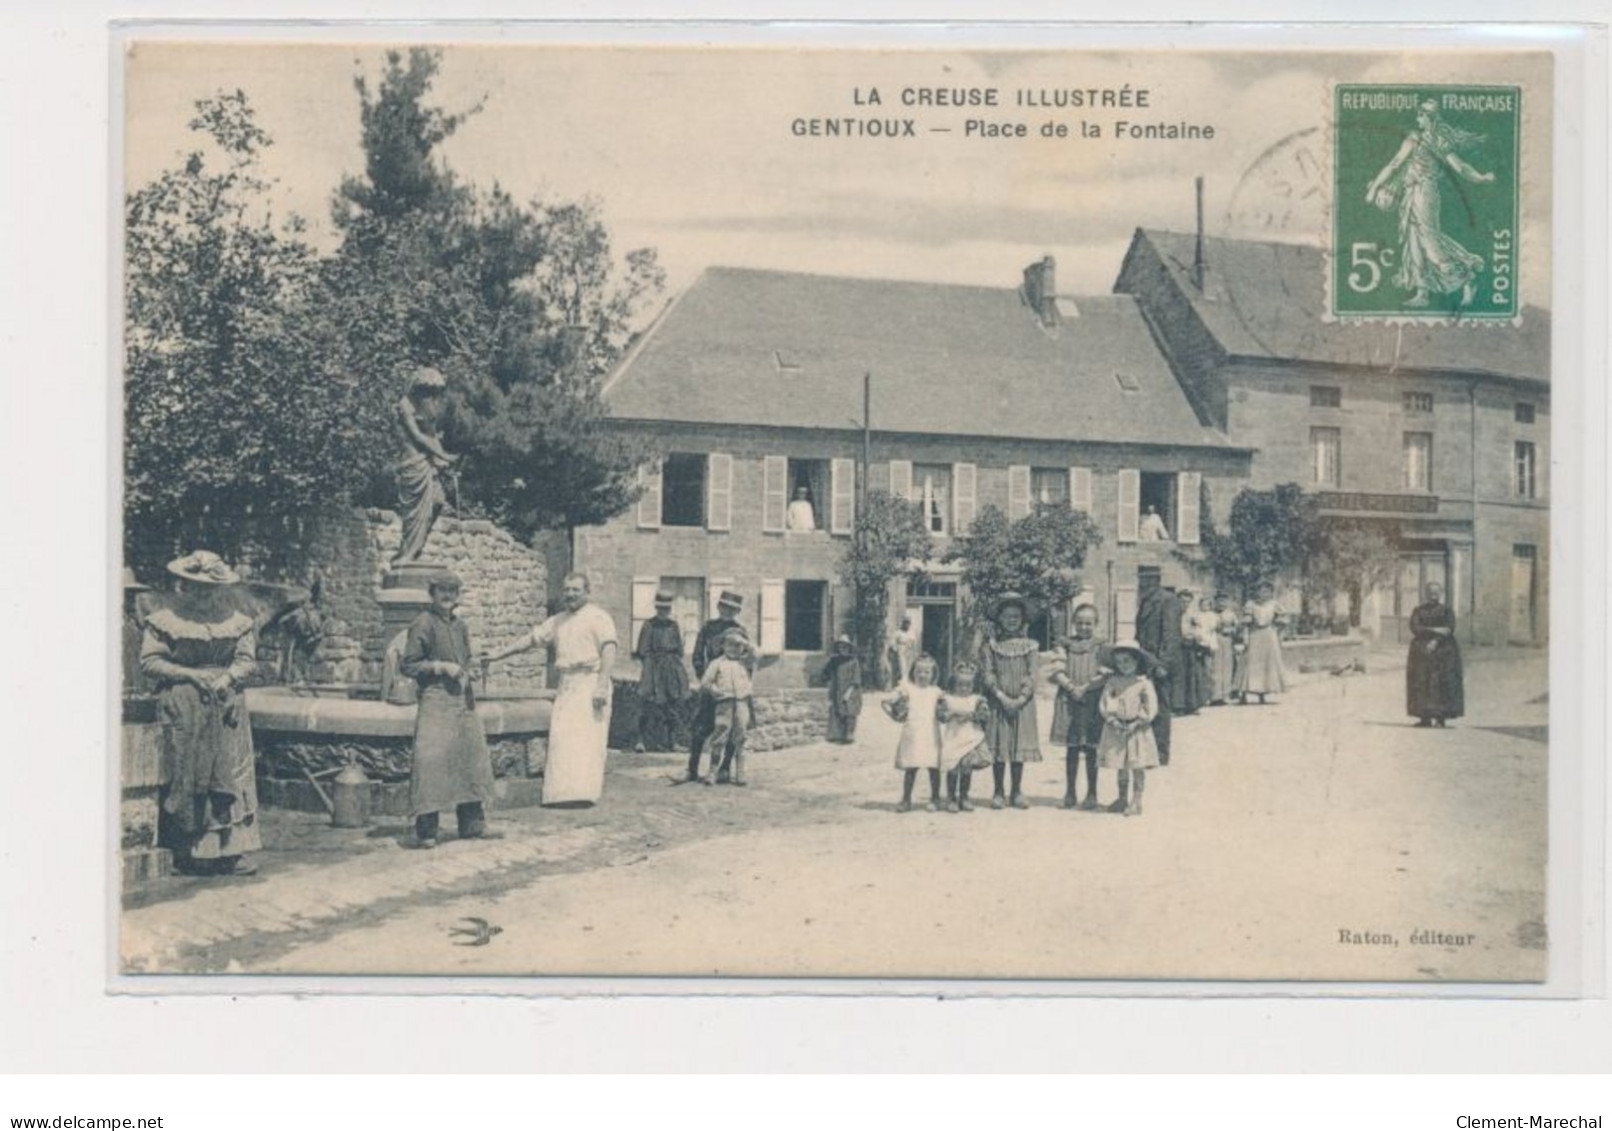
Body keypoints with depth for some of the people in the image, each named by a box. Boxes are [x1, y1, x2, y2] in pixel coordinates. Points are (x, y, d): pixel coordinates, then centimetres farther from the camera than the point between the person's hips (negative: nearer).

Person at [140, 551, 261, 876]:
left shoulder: (236, 621, 11)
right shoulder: (164, 621, 1)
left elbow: (247, 659, 7)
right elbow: (149, 661, -6)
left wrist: (227, 677, -14)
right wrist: (192, 675, -15)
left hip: (226, 706, 3)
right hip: (183, 709, -3)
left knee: (230, 775, -2)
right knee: (187, 779, -3)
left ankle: (229, 851, -1)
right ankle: (190, 852, 3)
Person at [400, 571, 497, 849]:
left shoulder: (461, 626, 15)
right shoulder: (423, 624, -6)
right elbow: (406, 665, -8)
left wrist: (466, 672, 9)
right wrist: (441, 667, -14)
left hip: (463, 700, 7)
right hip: (435, 700, -7)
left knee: (471, 758, 10)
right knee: (431, 760, -13)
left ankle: (472, 825, 20)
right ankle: (425, 832, -8)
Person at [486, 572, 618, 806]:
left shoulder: (597, 617, -1)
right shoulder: (558, 621, 22)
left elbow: (609, 650, -11)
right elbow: (531, 639, 26)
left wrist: (601, 685, -21)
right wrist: (499, 655, 23)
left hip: (590, 682, -7)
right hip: (566, 686, 7)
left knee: (587, 739, -12)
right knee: (562, 738, 0)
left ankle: (585, 791, -15)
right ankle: (564, 791, 3)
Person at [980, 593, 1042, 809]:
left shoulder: (1029, 646, 5)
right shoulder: (990, 646, 2)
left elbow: (1032, 675, -1)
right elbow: (986, 674, -5)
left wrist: (1021, 698, -13)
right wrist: (1001, 696, -15)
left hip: (1022, 704, 1)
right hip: (998, 703, -1)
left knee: (1020, 746, 5)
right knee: (998, 748, 0)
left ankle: (1017, 791, 13)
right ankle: (997, 792, 7)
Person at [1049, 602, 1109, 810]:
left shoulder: (1100, 647, 2)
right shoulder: (1066, 646, 7)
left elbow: (1104, 675, -7)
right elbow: (1058, 672, -1)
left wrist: (1085, 688, -15)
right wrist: (1071, 687, -15)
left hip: (1092, 702, -2)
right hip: (1069, 701, 2)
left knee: (1091, 749, 2)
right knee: (1071, 748, 6)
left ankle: (1091, 793, 10)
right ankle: (1070, 791, 13)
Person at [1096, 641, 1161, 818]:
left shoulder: (1144, 683, -6)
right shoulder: (1113, 682, 2)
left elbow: (1151, 708, -8)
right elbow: (1104, 702, 1)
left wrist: (1137, 723, -14)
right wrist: (1112, 719, -11)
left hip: (1138, 731, -3)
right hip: (1117, 730, 3)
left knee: (1138, 767, -1)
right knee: (1121, 767, 12)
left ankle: (1136, 801, 6)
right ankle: (1122, 799, 23)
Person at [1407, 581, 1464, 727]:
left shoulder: (1446, 610, 7)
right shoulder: (1418, 611, 11)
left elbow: (1450, 629, -6)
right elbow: (1415, 628, -4)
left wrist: (1435, 642, -19)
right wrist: (1435, 630, -14)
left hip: (1442, 650, -2)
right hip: (1421, 651, 2)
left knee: (1441, 683, -9)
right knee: (1422, 682, -5)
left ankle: (1440, 717, -7)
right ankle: (1425, 717, -4)